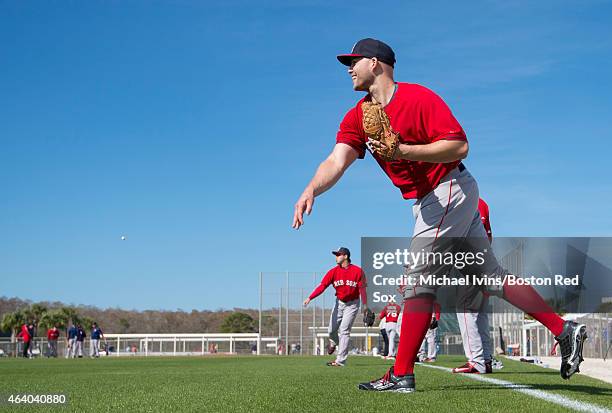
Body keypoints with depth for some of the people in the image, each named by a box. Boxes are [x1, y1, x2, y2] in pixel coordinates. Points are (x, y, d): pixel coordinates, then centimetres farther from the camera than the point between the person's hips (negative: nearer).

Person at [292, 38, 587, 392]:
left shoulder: (418, 98, -16)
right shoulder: (358, 117, 5)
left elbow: (460, 146, -22)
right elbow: (337, 161, -10)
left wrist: (402, 151, -30)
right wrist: (311, 190, -30)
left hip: (451, 188, -8)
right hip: (427, 201, 8)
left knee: (418, 277, -10)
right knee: (491, 274, 10)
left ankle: (402, 375, -4)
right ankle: (564, 331, 16)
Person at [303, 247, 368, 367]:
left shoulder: (357, 271, -13)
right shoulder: (334, 271, -6)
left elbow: (362, 289, -10)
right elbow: (322, 286, -14)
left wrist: (365, 305, -16)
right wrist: (310, 298, -27)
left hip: (352, 304, -4)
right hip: (339, 303, 4)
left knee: (344, 330, -11)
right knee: (331, 330, 7)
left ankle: (340, 361, -10)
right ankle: (333, 343, 45)